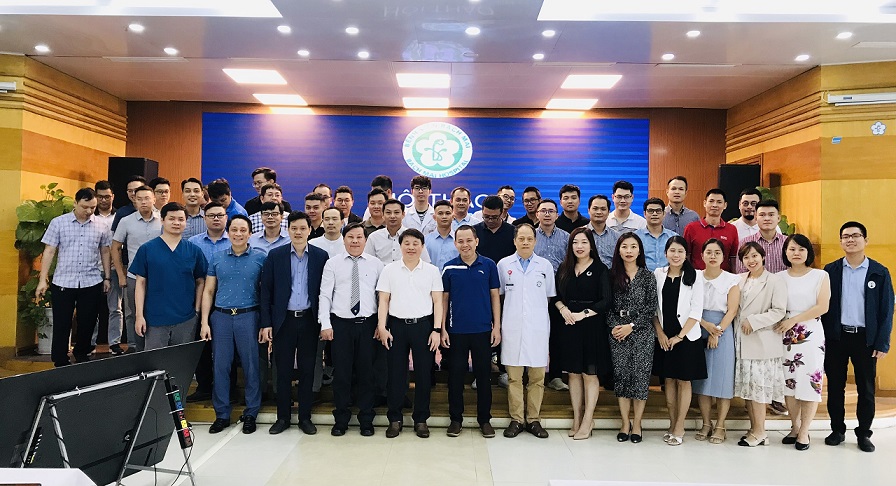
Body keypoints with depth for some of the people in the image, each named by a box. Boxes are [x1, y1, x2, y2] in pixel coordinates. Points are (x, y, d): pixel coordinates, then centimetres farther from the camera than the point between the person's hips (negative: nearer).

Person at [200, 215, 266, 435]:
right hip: (221, 316, 2)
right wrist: (204, 322, 1)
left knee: (251, 366, 3)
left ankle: (250, 414, 17)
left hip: (249, 316, -2)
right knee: (220, 366, 6)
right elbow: (208, 291, 9)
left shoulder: (260, 257, 0)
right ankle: (222, 415, 20)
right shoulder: (217, 258, 7)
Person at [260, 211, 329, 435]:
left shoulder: (320, 256, 1)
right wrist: (266, 323, -3)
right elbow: (266, 291, 1)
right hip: (283, 320, 0)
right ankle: (282, 417, 20)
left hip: (309, 320, 0)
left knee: (307, 370, 7)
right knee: (283, 370, 7)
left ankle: (305, 417, 19)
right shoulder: (275, 255, 1)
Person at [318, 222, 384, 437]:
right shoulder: (332, 263, 3)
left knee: (366, 373, 7)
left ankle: (366, 420, 21)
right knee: (341, 373, 6)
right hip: (340, 324, 0)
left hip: (367, 323, 1)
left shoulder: (376, 264, 5)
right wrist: (325, 324, -6)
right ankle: (341, 419, 21)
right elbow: (325, 295, 1)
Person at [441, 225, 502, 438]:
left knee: (483, 375, 8)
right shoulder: (449, 268, 1)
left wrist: (497, 327, 0)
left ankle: (484, 419, 21)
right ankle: (456, 419, 20)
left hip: (483, 330, 0)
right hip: (456, 331, 0)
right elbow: (444, 299, 5)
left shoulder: (488, 265, 0)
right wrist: (442, 329, 0)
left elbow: (495, 296, 4)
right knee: (456, 375, 7)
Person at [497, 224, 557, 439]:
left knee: (537, 376, 4)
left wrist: (538, 310, 5)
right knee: (513, 376, 3)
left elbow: (550, 296, 15)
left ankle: (534, 419, 16)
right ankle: (516, 420, 13)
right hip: (512, 328, 0)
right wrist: (498, 323, 8)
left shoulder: (545, 265, 7)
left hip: (538, 328, 1)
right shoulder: (504, 265, 6)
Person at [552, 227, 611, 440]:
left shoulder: (600, 269, -4)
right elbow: (556, 295, 12)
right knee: (573, 372, 10)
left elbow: (606, 301, -9)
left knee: (590, 374, 1)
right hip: (569, 326, 4)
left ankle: (587, 421, 11)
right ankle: (577, 418, 20)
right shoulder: (564, 268, 9)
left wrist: (583, 314, -15)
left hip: (592, 326, -4)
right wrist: (563, 308, -8)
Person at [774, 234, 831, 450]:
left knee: (809, 382, -2)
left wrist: (794, 320, -14)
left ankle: (804, 432, 9)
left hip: (811, 334, -2)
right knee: (788, 382, 6)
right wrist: (779, 324, -8)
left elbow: (822, 307, -8)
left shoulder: (820, 276, 1)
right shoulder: (780, 277, 7)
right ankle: (795, 427, 21)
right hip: (786, 335, 3)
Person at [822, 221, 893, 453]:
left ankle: (864, 434, 22)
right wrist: (821, 337, -4)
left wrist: (883, 343, -5)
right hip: (836, 337, 1)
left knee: (866, 389, 8)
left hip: (866, 338, -1)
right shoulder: (831, 270, 2)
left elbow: (886, 310, -1)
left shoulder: (879, 272, 0)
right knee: (835, 386, 8)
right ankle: (837, 430, 22)